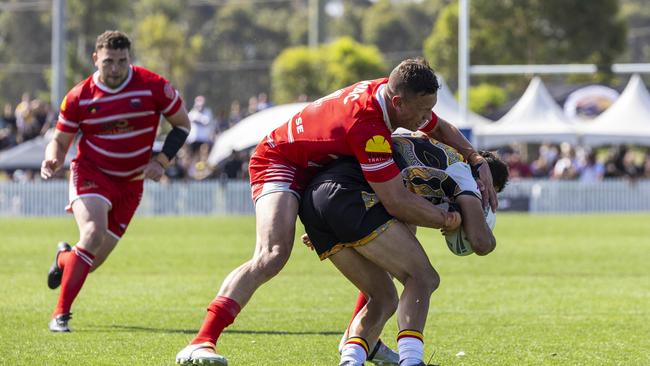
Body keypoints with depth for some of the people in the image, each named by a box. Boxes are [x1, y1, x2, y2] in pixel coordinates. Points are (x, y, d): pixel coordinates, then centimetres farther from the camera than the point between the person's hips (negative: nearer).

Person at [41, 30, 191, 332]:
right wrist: (52, 160, -20)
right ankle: (61, 314, -21)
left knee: (94, 260, 4)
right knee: (93, 233, -29)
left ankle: (64, 259, 44)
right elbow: (60, 140, 3)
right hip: (91, 172, -2)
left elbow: (182, 124, 2)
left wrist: (162, 161, -11)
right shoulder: (78, 97, -9)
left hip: (130, 183, 2)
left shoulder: (153, 86, -11)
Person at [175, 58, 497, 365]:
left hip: (323, 170, 10)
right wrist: (446, 220, -22)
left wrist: (478, 161, 1)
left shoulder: (394, 93, -10)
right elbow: (396, 202, -36)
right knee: (272, 255, -31)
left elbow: (441, 128, 14)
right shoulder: (366, 125, -37)